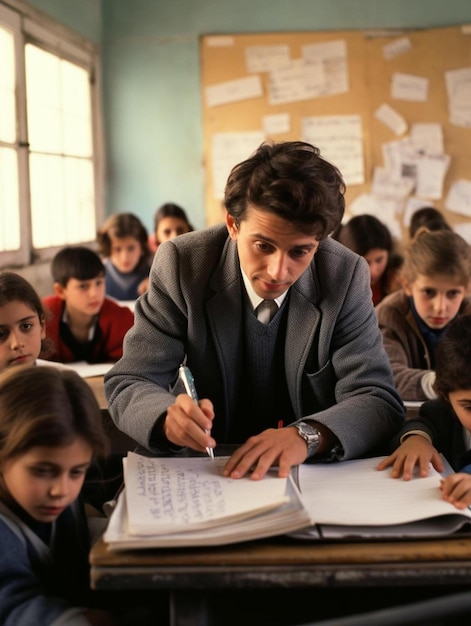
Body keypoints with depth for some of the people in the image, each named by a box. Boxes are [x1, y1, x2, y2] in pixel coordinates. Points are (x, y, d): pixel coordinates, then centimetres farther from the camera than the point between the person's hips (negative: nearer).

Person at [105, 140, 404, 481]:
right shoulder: (182, 264, -12)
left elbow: (378, 400, -13)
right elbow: (129, 386, -10)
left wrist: (307, 435, -33)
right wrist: (169, 416, -33)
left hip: (317, 473, 1)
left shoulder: (347, 277, -11)